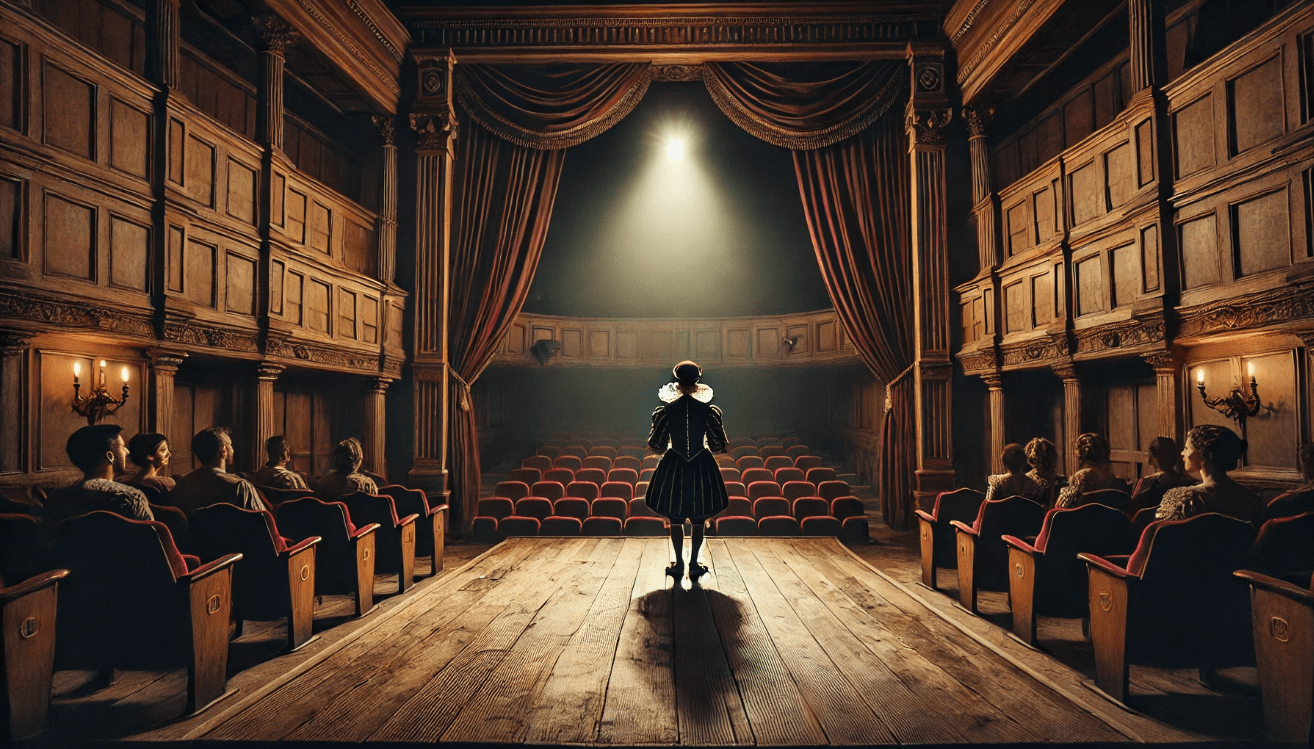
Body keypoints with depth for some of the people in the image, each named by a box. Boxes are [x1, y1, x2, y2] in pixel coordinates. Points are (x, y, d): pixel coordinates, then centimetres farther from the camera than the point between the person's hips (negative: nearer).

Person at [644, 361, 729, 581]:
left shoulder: (666, 410, -6)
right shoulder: (708, 410, -5)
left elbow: (656, 444, 0)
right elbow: (718, 445, 0)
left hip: (673, 467, 0)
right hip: (702, 466, 0)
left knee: (675, 518, 11)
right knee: (698, 519, 12)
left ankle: (679, 564, 14)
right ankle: (694, 564, 14)